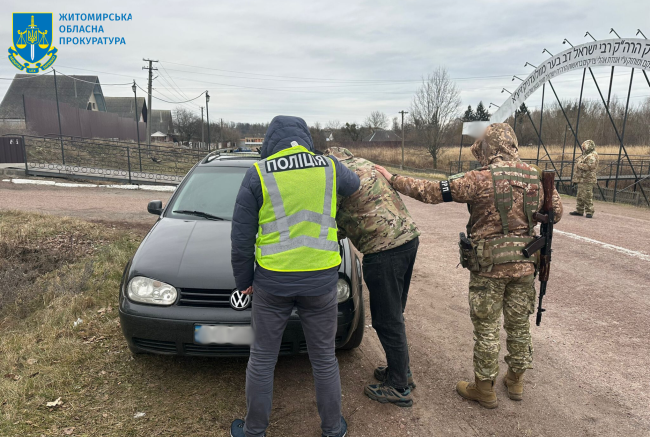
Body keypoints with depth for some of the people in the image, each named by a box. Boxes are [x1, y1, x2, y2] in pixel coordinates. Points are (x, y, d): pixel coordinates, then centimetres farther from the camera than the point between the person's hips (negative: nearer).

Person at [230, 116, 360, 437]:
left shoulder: (258, 174, -5)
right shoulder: (330, 168, 0)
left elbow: (242, 237, -3)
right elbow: (353, 185, 24)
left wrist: (244, 279, 9)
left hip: (273, 280, -1)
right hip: (321, 279, 2)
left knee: (262, 359, 16)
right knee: (324, 358, 18)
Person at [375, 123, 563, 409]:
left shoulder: (480, 179, -17)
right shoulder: (536, 178, 2)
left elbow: (430, 191, -15)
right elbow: (556, 212, 14)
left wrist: (392, 179, -6)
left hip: (489, 266, -5)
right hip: (525, 265, 6)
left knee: (486, 328, 8)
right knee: (519, 324, 19)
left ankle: (484, 389, 22)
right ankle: (515, 381, 37)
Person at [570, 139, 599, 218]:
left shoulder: (592, 156, -13)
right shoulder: (585, 155, 19)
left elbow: (589, 166, -25)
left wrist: (580, 164, -14)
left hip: (587, 180, -10)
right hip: (581, 179, 11)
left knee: (587, 197, -9)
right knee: (580, 196, 15)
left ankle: (589, 212, -3)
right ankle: (579, 211, 22)